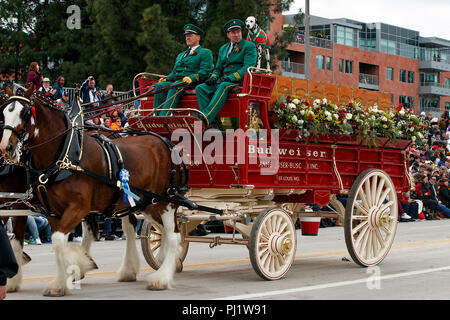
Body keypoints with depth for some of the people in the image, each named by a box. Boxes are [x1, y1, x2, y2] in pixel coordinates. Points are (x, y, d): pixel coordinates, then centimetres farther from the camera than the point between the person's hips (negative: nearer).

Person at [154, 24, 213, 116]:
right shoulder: (180, 55, 33)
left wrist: (191, 78, -22)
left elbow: (205, 72, -4)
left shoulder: (205, 53, 10)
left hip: (192, 82, -6)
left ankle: (164, 117, -50)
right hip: (175, 81, 6)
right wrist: (166, 79, 6)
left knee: (174, 87, -37)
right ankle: (157, 116, -34)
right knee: (159, 86, -24)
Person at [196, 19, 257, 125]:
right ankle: (211, 124, -32)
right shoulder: (223, 48, 23)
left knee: (223, 86, -38)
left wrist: (231, 77, -20)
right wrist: (214, 77, 1)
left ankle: (205, 118, -49)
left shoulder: (249, 46, 3)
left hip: (240, 80, -6)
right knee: (200, 88, -18)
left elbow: (248, 67, -9)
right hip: (223, 80, 6)